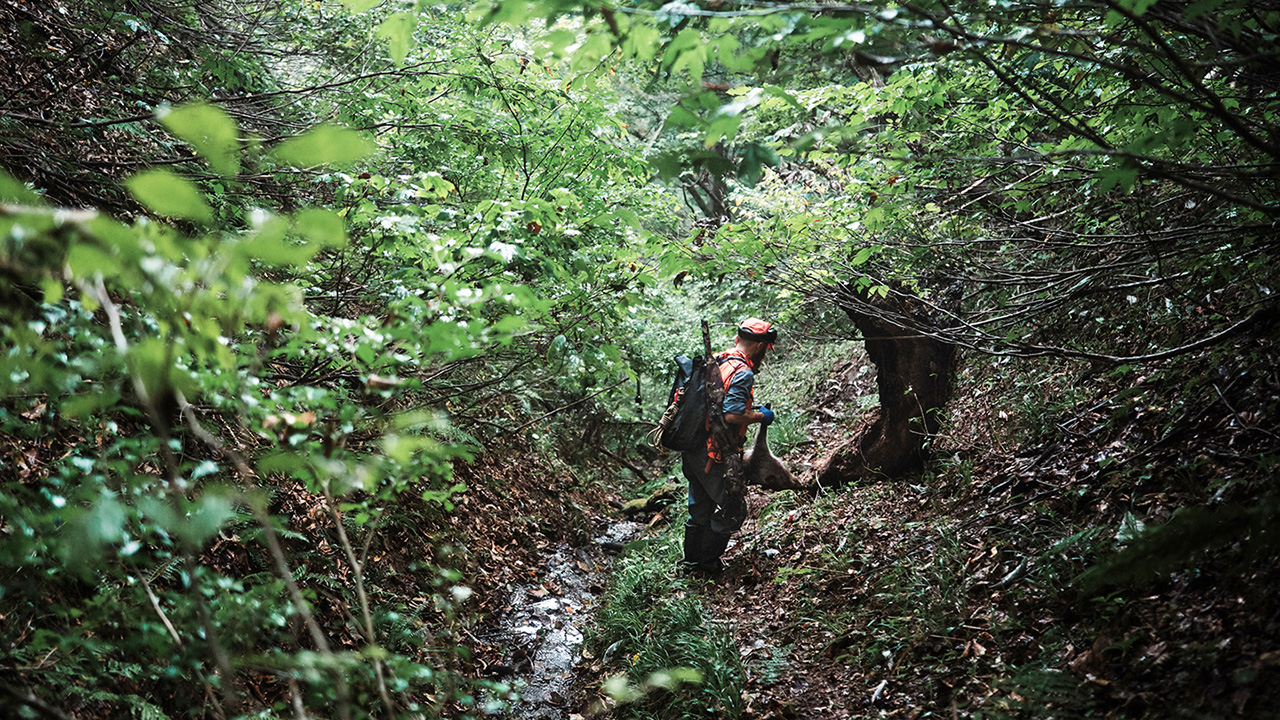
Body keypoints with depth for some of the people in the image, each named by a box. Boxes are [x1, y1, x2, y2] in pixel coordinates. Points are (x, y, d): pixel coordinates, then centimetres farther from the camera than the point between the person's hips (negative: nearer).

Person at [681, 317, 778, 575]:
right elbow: (732, 416, -26)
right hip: (716, 456, -8)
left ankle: (692, 558, 32)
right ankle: (709, 561, 16)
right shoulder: (742, 372, -17)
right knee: (732, 511, 9)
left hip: (692, 450, 8)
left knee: (700, 509, 22)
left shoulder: (714, 361, 8)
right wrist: (761, 416, -9)